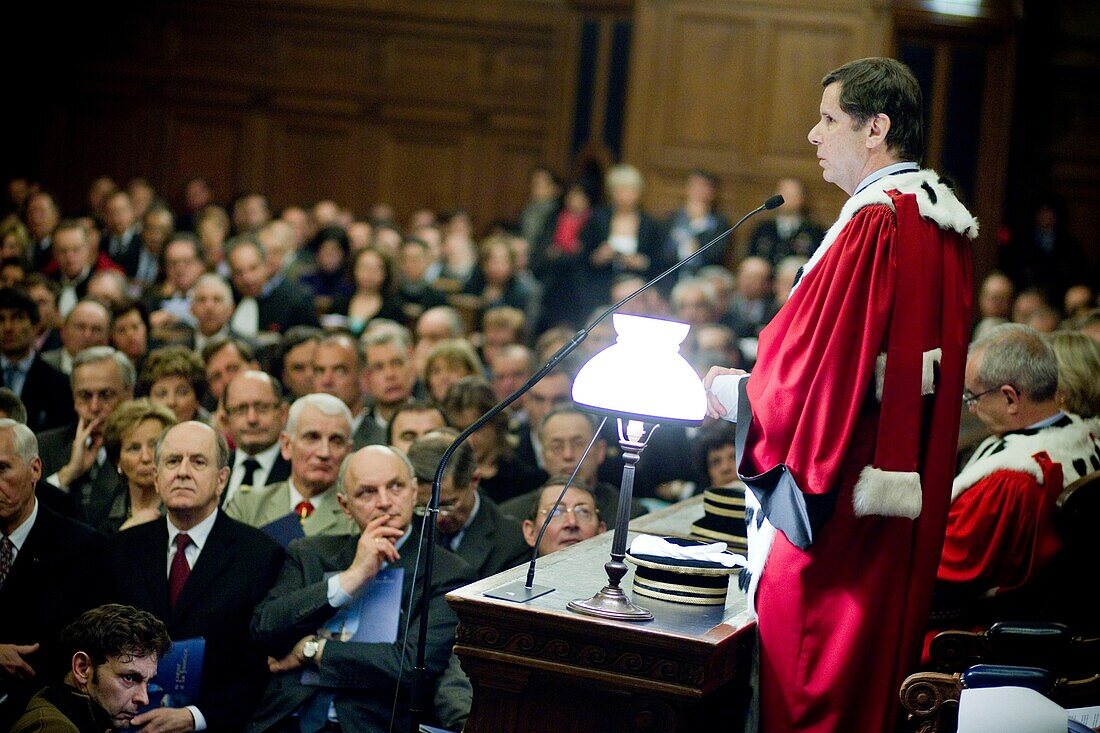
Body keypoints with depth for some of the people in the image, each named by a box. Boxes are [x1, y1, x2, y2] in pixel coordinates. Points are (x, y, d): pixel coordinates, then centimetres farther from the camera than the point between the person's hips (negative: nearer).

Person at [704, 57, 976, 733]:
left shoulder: (877, 224, -19)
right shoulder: (944, 222, 11)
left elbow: (820, 370, -21)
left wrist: (735, 393, -3)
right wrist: (761, 381, 19)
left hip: (837, 506, -10)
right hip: (905, 511, 10)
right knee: (874, 679, 18)